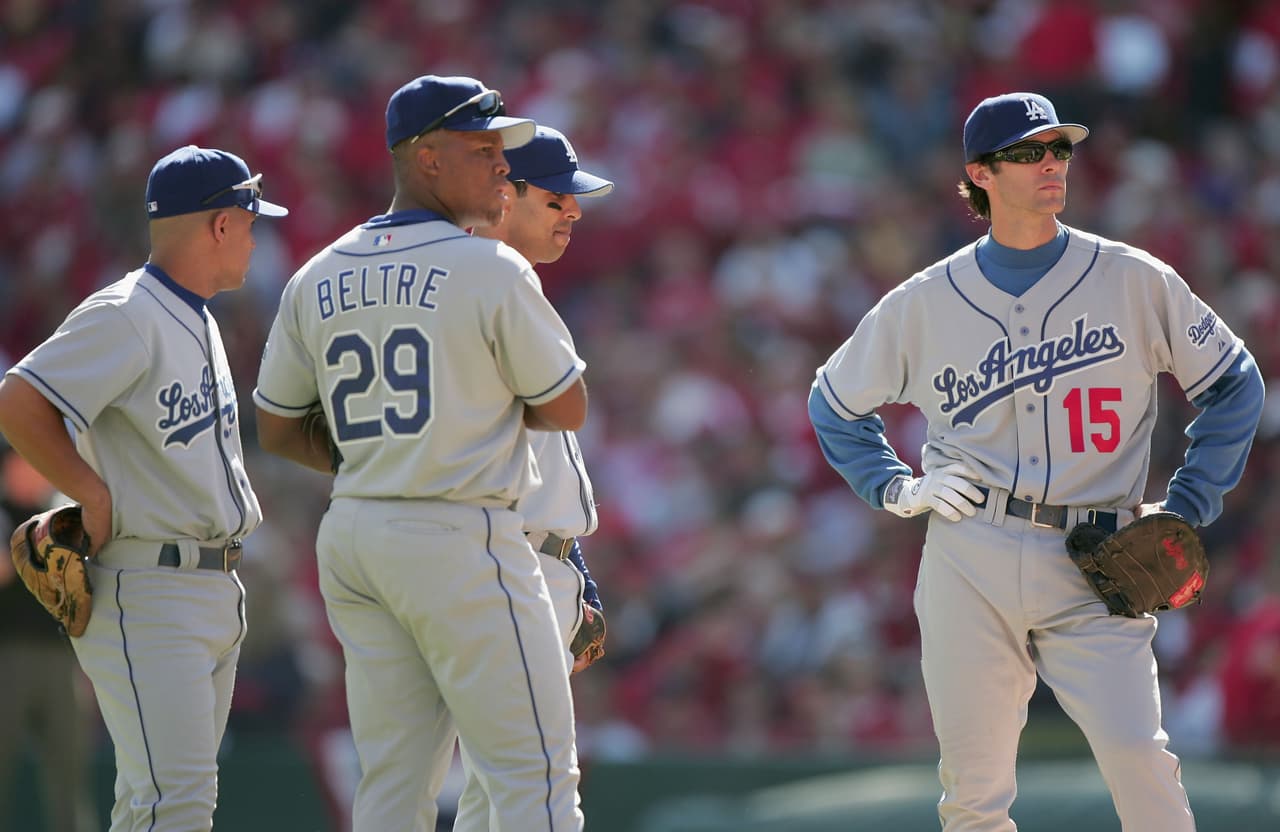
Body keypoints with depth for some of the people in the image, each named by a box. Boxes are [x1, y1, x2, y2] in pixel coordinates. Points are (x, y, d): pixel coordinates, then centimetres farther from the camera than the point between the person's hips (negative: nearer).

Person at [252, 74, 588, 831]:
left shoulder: (318, 280, 9)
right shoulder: (491, 269, -10)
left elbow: (279, 430, 15)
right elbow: (567, 409, -2)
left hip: (353, 537, 7)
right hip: (462, 541, -7)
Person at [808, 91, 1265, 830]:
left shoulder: (1136, 282, 3)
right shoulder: (925, 303, 7)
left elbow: (1234, 383, 11)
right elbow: (835, 403, 21)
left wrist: (1188, 506, 4)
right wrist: (895, 487, 7)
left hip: (1091, 572, -1)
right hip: (968, 561, 1)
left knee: (1137, 759, -19)